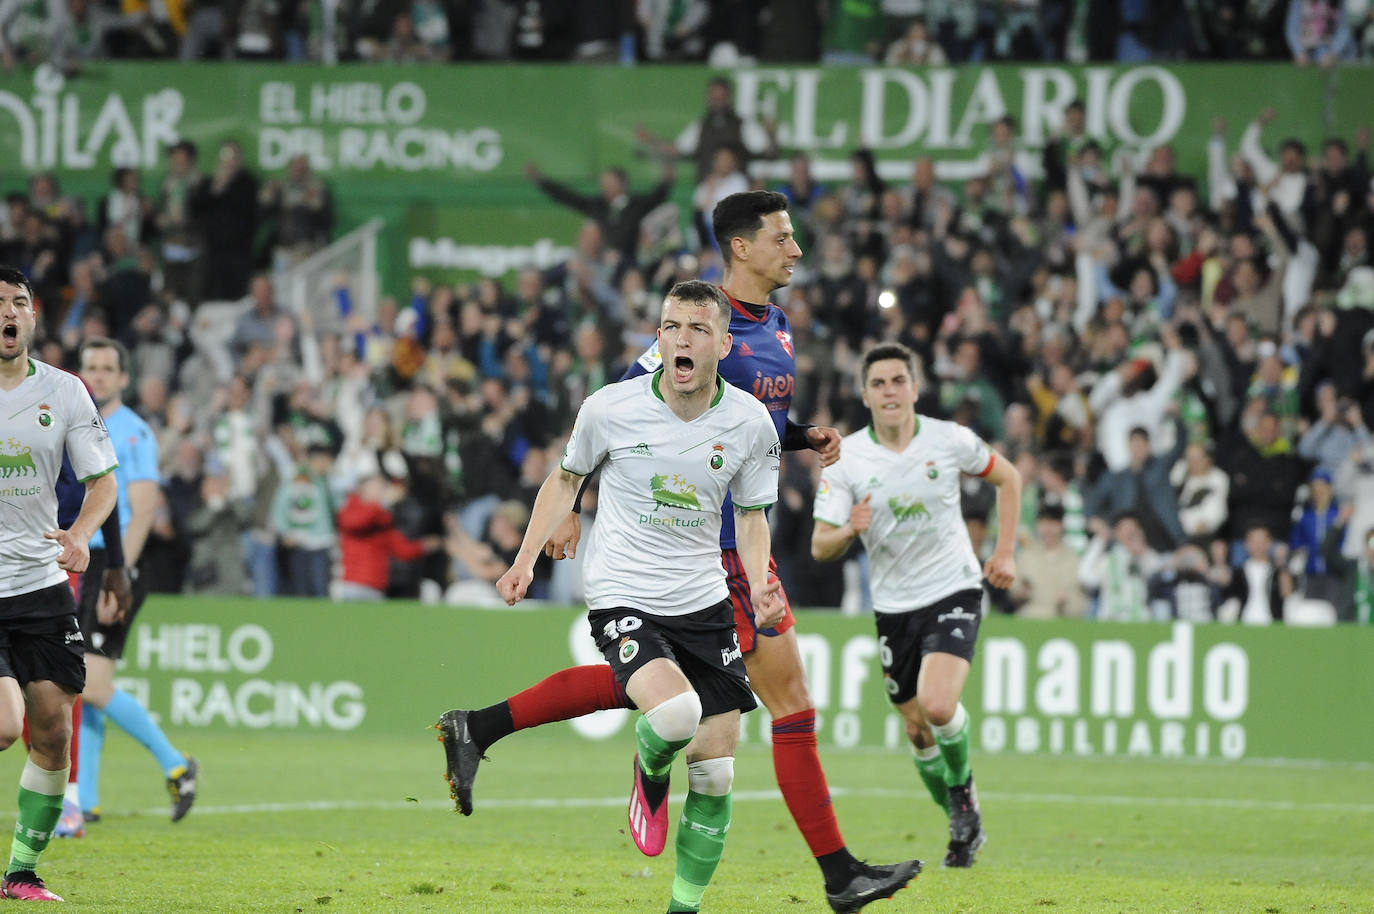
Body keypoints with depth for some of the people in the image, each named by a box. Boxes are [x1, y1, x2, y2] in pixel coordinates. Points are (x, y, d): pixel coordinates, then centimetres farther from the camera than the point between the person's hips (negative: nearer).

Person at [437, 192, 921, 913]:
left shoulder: (777, 327, 13)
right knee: (789, 693, -7)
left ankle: (480, 728, 22)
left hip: (738, 529, 10)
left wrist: (808, 437, 6)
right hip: (713, 538, -10)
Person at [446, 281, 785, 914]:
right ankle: (650, 775, 6)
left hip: (705, 602, 3)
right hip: (622, 601, -3)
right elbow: (567, 477, 9)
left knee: (715, 774, 0)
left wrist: (759, 580, -6)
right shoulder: (609, 409, -10)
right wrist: (526, 560, 2)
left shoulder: (749, 422, -4)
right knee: (676, 712, -31)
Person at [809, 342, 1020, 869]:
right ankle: (965, 828, 30)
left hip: (954, 592, -3)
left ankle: (963, 789, 6)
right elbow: (820, 547, -7)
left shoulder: (950, 440, -9)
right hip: (894, 605, 3)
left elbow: (1007, 478, 10)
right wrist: (849, 532, -29)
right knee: (918, 732, 8)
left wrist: (1005, 552, 3)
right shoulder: (845, 459, -8)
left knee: (937, 705, -24)